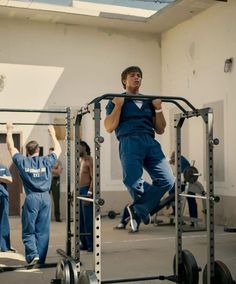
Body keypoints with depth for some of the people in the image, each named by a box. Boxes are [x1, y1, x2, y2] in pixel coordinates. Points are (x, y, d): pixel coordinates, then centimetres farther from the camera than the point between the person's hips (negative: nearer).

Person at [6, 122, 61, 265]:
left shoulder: (22, 161, 2)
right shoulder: (47, 161, 4)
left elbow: (11, 147, 16)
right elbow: (58, 149, 22)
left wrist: (9, 131, 29)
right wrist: (53, 133, 34)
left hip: (31, 198, -2)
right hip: (45, 198, 2)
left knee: (28, 231, 7)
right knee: (42, 231, 7)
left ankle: (33, 255, -10)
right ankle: (40, 260, 10)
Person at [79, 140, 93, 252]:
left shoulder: (90, 161, -9)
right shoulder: (80, 161, 18)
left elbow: (93, 179, -16)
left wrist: (89, 193, -23)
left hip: (86, 191, -9)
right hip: (79, 191, 9)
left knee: (88, 220, -7)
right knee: (80, 220, 10)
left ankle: (91, 245, -1)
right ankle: (84, 243, 18)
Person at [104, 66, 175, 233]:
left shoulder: (149, 102, 28)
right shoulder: (116, 101, 17)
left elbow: (161, 130, 24)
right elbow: (109, 128, 6)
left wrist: (158, 108, 12)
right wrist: (118, 106, -1)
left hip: (151, 142, 4)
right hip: (129, 141, -4)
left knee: (167, 179, -17)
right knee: (132, 180, -28)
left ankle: (138, 210, 1)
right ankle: (143, 209, 5)